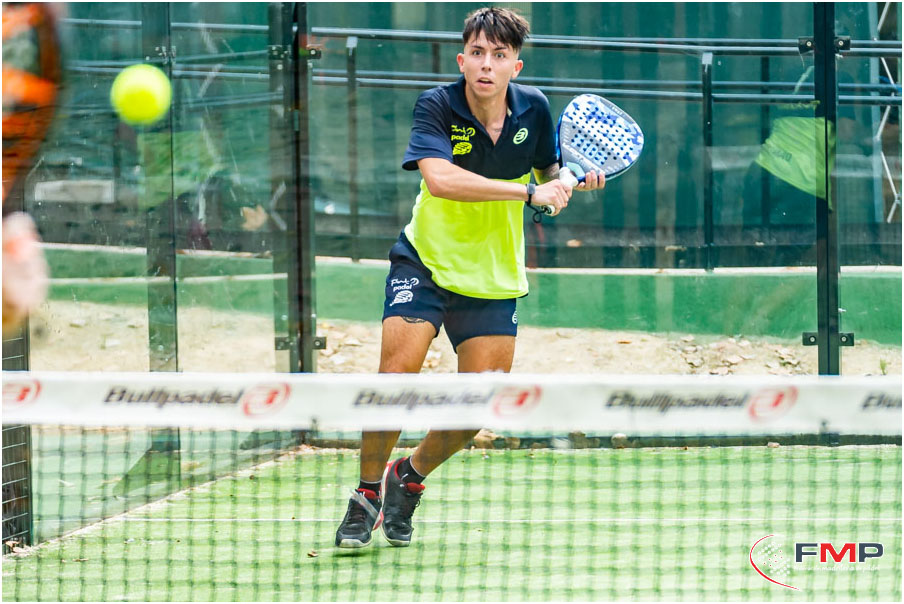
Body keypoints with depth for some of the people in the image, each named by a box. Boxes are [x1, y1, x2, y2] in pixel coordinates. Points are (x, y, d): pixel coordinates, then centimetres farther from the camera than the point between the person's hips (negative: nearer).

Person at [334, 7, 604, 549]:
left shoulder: (533, 109, -5)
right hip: (425, 263, -3)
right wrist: (530, 192, -37)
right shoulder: (437, 107, -17)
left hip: (493, 278, 3)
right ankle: (367, 494, -1)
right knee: (396, 377, -21)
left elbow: (547, 172, 14)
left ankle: (411, 476, 27)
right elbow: (439, 178, -35)